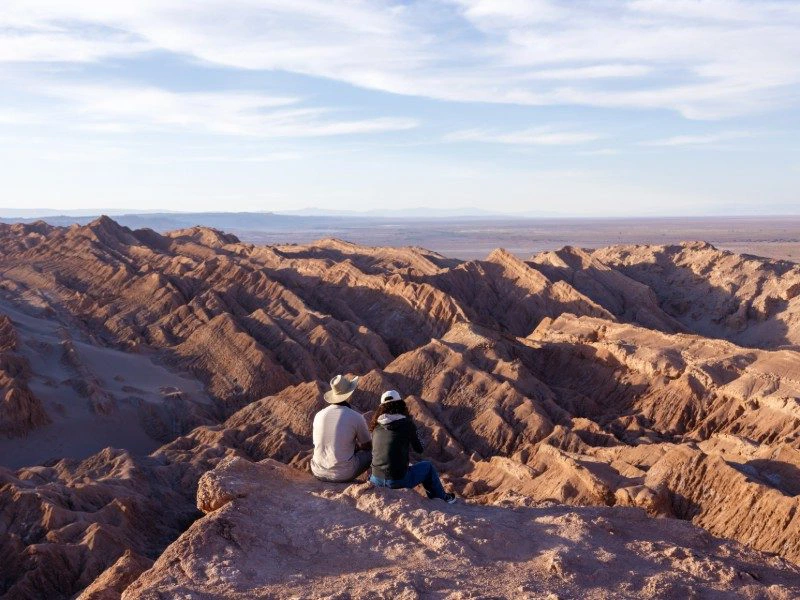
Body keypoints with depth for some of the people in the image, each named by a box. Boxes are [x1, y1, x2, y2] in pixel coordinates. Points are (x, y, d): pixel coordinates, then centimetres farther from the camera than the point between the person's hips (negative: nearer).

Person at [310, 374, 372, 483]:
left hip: (319, 473, 4)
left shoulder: (319, 415, 3)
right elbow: (368, 446, 7)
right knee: (369, 453, 23)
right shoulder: (357, 417, -9)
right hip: (344, 474, -4)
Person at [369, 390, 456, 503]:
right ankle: (442, 498, 36)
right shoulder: (406, 424, -7)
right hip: (398, 480, -4)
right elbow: (419, 449, 6)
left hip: (376, 480, 4)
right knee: (428, 466, 22)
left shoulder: (377, 426, 3)